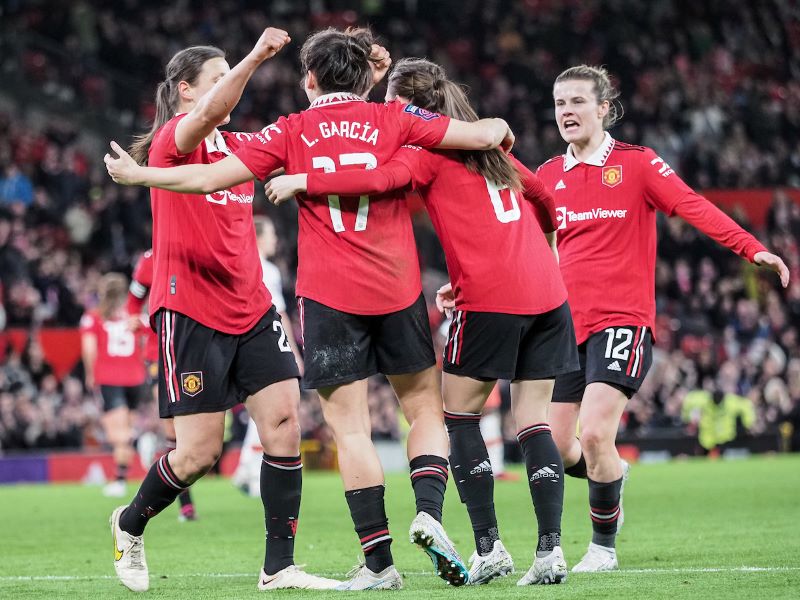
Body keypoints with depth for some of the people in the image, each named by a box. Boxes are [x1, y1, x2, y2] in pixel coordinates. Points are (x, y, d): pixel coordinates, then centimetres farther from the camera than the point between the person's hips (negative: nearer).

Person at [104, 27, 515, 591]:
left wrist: (136, 173, 11)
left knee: (349, 425, 2)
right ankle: (428, 511, -7)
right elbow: (485, 135, -1)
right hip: (398, 289, 1)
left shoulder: (292, 131, 1)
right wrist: (497, 128, 23)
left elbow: (211, 176, -2)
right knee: (425, 407, 15)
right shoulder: (393, 119, 3)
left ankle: (379, 560, -1)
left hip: (328, 295, -1)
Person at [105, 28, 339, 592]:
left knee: (284, 420, -8)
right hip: (190, 312, -7)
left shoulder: (239, 146, 14)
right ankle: (130, 525, 24)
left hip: (251, 308, 7)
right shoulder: (171, 139, -8)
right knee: (200, 452, -6)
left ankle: (279, 566, -3)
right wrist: (255, 57, -43)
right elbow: (211, 113, -30)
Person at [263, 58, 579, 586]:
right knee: (533, 420, 6)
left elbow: (380, 179, -20)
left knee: (459, 414, 6)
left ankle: (488, 547, -1)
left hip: (490, 300, -7)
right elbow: (543, 196, 28)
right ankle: (551, 550, -2)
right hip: (547, 294, 7)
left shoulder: (426, 145, -1)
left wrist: (304, 181, -15)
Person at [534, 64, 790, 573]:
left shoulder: (637, 164, -1)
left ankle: (604, 545, 0)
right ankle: (609, 474, 36)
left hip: (622, 319, -5)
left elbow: (695, 207, -13)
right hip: (564, 323, 5)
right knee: (554, 448, 2)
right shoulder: (547, 177, 12)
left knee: (595, 435, -20)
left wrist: (752, 248, -26)